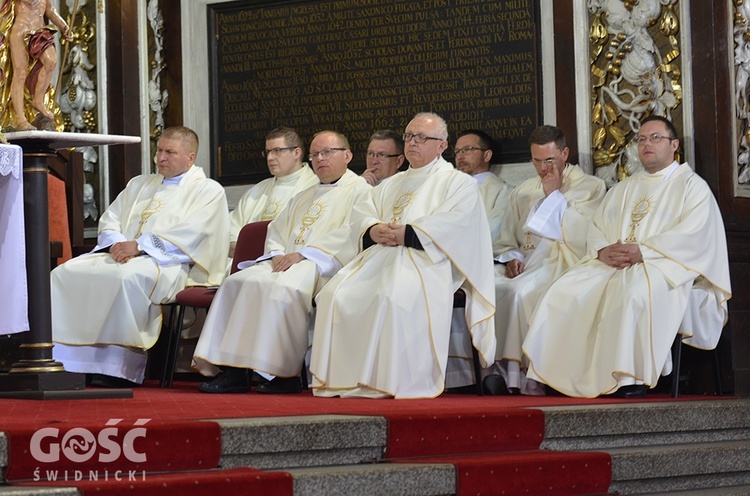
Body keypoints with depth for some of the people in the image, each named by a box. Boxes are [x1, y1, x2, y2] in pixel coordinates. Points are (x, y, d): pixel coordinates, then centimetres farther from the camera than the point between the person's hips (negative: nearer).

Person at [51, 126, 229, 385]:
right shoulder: (139, 185, 29)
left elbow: (192, 233, -9)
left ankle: (118, 366, -35)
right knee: (64, 273, -19)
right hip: (120, 254, 6)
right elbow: (109, 220, 21)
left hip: (166, 263, -6)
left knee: (127, 276, -39)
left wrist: (139, 245, -16)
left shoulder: (208, 190, 8)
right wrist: (116, 243, -4)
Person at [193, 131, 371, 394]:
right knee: (238, 282, -20)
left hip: (322, 264, -7)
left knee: (281, 286, -36)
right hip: (284, 263, 7)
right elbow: (276, 231, 28)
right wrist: (277, 254, 3)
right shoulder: (303, 198, 33)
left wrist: (302, 254, -16)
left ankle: (285, 374, -32)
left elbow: (349, 235, -9)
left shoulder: (359, 191, 7)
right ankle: (232, 372, -28)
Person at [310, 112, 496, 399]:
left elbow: (455, 223, -7)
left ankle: (398, 382, -33)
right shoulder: (391, 185, 32)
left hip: (425, 259, -6)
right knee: (338, 294, -21)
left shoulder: (458, 183, 11)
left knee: (396, 296, -38)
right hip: (381, 255, 6)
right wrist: (373, 230, -4)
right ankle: (343, 378, -21)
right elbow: (361, 213, 21)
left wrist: (408, 233, -15)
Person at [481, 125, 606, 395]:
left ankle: (514, 372, -31)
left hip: (562, 262, -5)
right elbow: (505, 240, 22)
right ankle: (499, 366, -29)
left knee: (521, 290, -37)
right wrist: (511, 258, -1)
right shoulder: (523, 191, 26)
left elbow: (577, 233, -6)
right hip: (524, 261, 5)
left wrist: (554, 194, 0)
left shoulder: (590, 187, 9)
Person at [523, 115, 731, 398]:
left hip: (664, 265, -6)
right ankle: (571, 372, -23)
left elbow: (692, 235, -8)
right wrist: (603, 251, -7)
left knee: (633, 290, -40)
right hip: (612, 264, 6)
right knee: (566, 289, -22)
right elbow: (596, 227, 18)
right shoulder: (623, 189, 28)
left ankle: (631, 375, -35)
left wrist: (643, 251, -17)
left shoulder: (692, 186, 9)